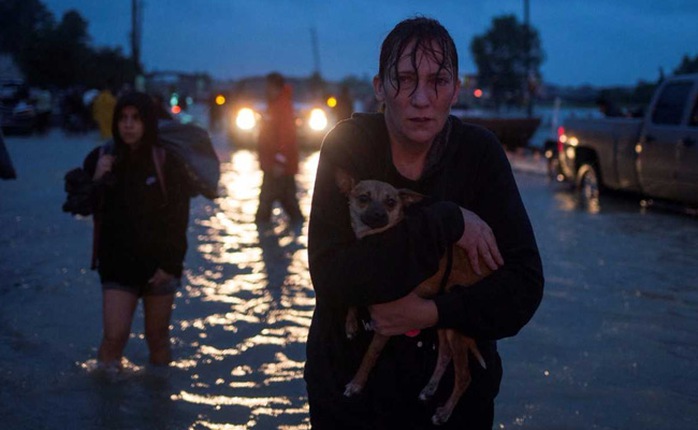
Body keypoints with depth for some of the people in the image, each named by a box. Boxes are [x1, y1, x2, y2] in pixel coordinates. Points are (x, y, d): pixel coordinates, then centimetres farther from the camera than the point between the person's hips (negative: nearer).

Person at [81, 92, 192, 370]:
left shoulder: (167, 160, -7)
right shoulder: (101, 159, -1)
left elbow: (179, 216, -7)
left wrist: (171, 263, -13)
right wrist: (96, 181, -17)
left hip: (159, 262, -1)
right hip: (117, 263, 1)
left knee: (158, 337, 10)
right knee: (114, 336, -8)